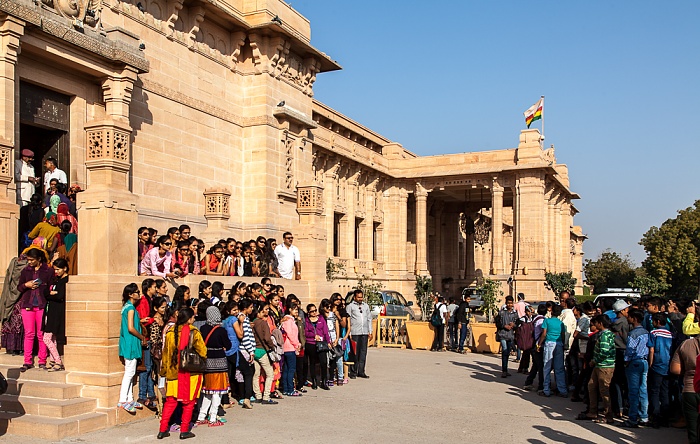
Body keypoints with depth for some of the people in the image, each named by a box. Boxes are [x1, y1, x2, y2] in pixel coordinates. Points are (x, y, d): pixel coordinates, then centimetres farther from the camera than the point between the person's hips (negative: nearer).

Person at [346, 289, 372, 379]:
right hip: (355, 333, -4)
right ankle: (353, 372, 3)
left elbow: (369, 319, 19)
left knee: (363, 352, 4)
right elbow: (347, 321, -2)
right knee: (355, 353, -4)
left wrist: (370, 332, 13)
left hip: (364, 333, 4)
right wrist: (349, 334, -9)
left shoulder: (366, 306, 15)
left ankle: (361, 371, 10)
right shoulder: (350, 306, 1)